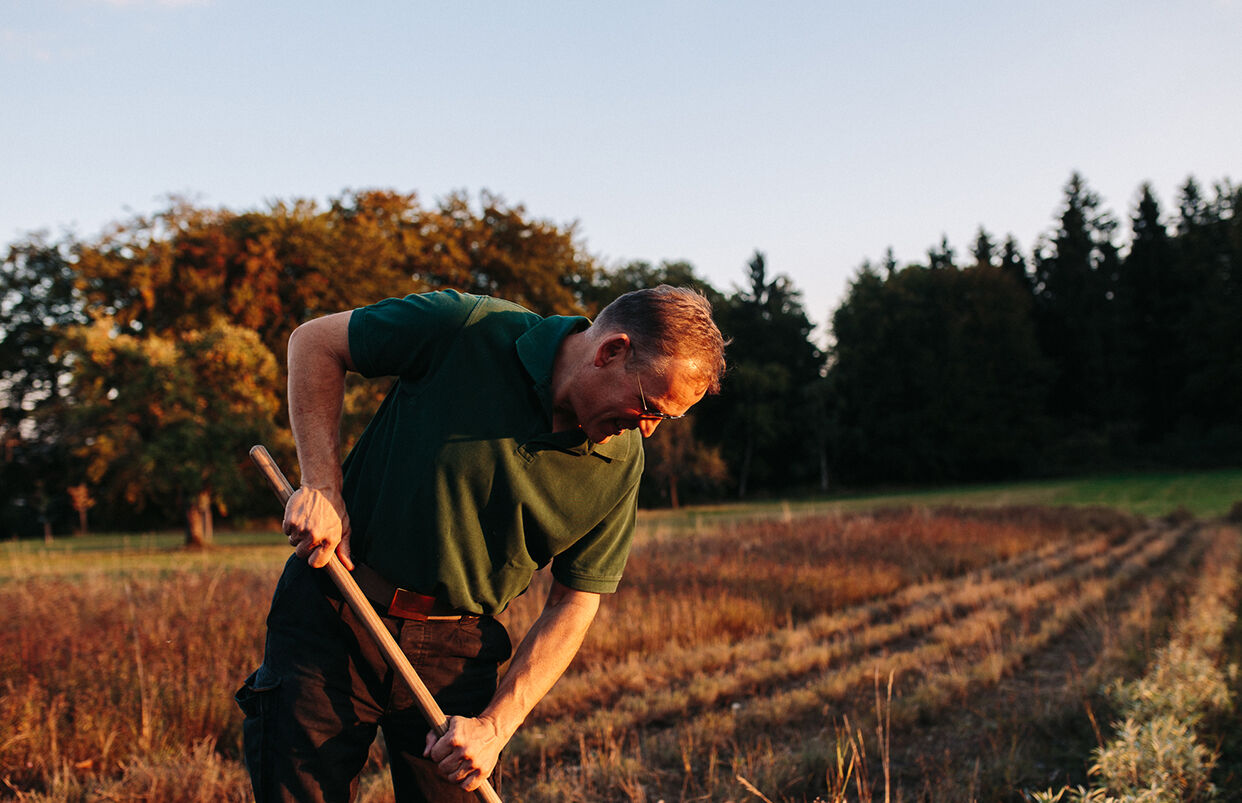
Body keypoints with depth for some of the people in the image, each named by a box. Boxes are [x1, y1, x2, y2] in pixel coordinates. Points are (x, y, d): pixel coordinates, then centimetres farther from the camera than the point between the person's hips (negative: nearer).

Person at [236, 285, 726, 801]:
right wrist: (322, 485, -13)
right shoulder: (465, 330, -17)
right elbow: (315, 342, -5)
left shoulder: (621, 463, -5)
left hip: (456, 649, 3)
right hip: (330, 621, -2)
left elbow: (573, 605, 0)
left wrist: (494, 726, -10)